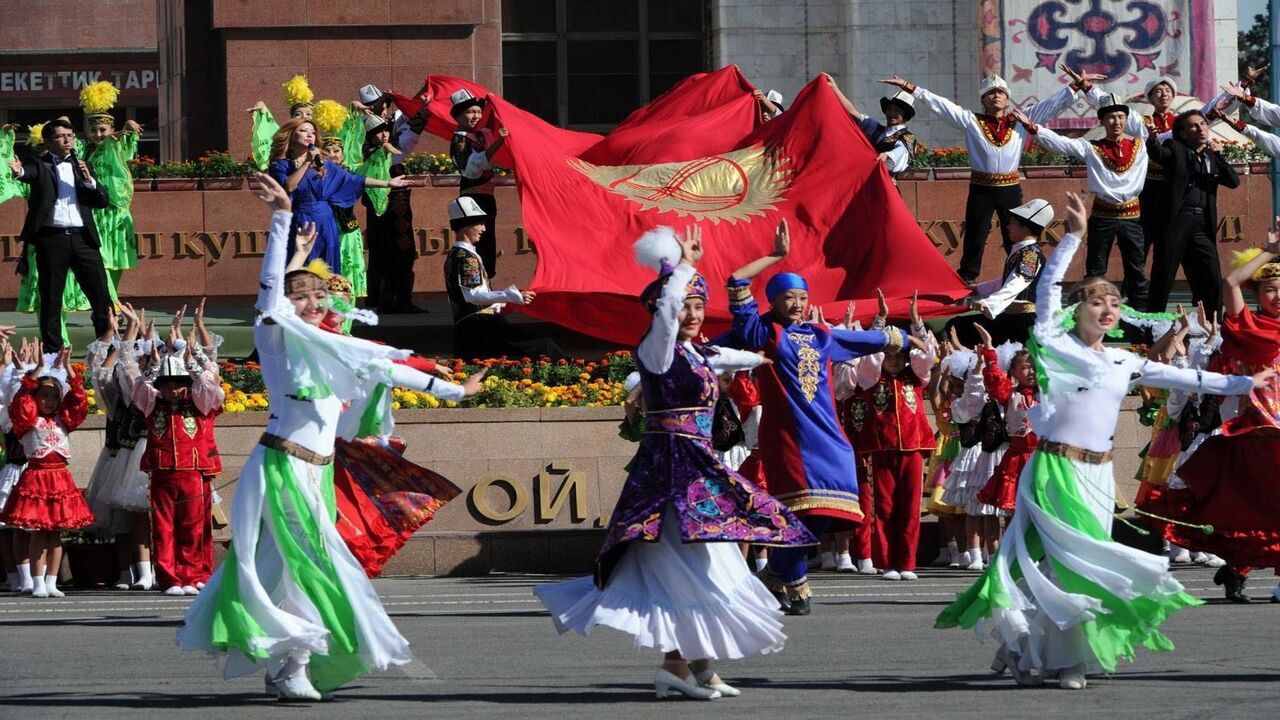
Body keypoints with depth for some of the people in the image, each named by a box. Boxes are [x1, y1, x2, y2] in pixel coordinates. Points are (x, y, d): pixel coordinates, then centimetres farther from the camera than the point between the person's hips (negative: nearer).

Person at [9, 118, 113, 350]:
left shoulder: (80, 165, 18)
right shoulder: (39, 164, 6)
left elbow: (103, 201, 15)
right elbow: (29, 172, -18)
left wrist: (88, 180, -3)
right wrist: (19, 171, -41)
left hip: (82, 237, 3)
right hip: (51, 239, -3)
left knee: (101, 296, -2)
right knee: (51, 299, 1)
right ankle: (53, 353, 5)